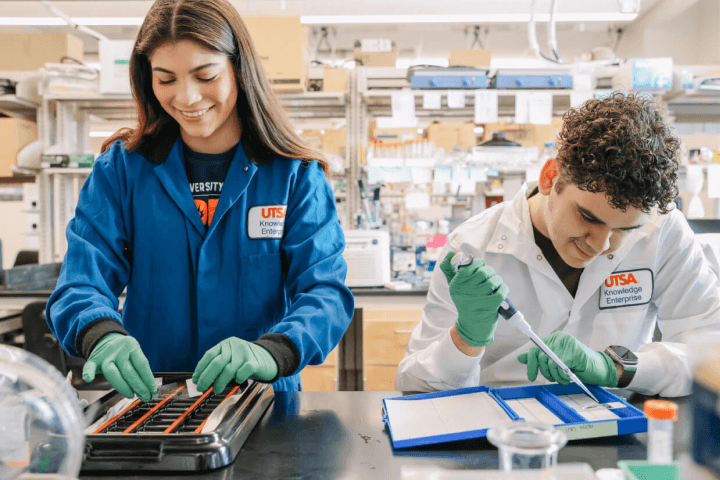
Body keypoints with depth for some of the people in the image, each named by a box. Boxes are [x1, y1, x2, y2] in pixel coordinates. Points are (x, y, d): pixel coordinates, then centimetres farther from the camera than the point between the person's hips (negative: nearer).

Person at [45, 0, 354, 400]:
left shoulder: (295, 174, 0)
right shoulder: (120, 169, 5)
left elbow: (325, 289, -7)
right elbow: (82, 281, -2)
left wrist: (272, 352, -27)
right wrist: (103, 335, -25)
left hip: (262, 401, -2)